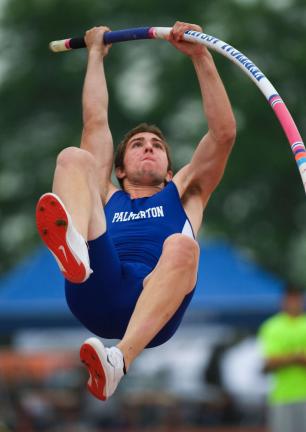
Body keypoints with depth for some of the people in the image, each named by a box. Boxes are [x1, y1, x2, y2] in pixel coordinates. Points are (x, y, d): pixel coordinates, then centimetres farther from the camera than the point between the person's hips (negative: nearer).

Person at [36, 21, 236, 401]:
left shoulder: (183, 194, 37)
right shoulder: (108, 198, 38)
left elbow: (224, 132, 26)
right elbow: (95, 122, 39)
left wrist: (200, 56, 22)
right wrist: (96, 55, 46)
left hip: (156, 306, -1)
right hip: (97, 293, 1)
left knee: (182, 246, -37)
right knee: (74, 158, -9)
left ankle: (118, 361, -59)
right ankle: (74, 250, -48)